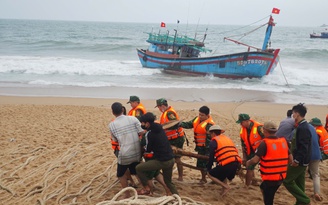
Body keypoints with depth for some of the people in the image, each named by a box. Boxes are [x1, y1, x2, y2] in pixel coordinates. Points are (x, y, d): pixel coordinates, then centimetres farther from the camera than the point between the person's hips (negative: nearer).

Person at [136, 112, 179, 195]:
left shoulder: (149, 134, -14)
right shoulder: (160, 129, 7)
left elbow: (148, 150, -3)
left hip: (162, 161, -8)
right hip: (171, 159, 8)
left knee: (138, 168, 4)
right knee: (168, 181, 26)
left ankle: (146, 189, 12)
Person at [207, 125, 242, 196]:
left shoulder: (214, 141, 5)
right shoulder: (227, 138, 25)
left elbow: (211, 157, 3)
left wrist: (208, 168, 14)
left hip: (227, 165, -7)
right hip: (236, 163, 7)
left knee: (210, 174, 14)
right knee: (222, 173, 34)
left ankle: (225, 186, 1)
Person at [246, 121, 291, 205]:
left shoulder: (264, 143, -16)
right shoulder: (284, 141, 2)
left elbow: (255, 160, -18)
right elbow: (290, 159, 8)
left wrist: (248, 163, 2)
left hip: (269, 177, -7)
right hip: (281, 176, 7)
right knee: (263, 188, 30)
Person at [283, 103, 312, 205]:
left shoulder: (302, 128, -22)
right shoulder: (302, 126, 10)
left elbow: (304, 147, -27)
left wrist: (297, 160, -25)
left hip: (300, 161, -10)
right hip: (301, 161, 10)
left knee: (287, 180, -3)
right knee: (299, 183, 16)